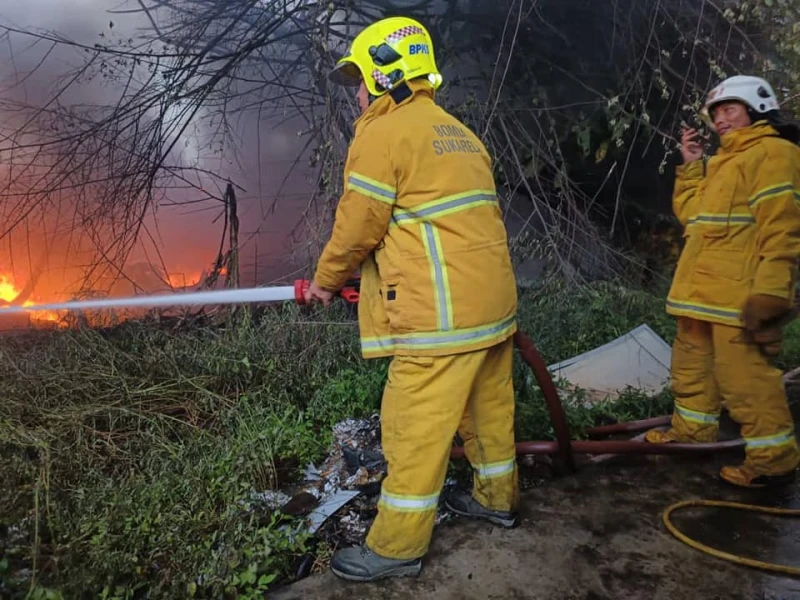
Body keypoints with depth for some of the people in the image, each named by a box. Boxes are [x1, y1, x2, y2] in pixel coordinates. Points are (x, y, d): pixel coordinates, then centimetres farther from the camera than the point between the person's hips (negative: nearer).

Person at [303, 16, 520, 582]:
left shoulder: (383, 133, -8)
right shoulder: (461, 134, 19)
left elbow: (357, 225, -9)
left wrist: (326, 280, 9)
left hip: (441, 316, -9)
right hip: (493, 300, 10)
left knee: (417, 429, 0)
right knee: (488, 406, 22)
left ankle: (397, 547, 14)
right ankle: (497, 497, 40)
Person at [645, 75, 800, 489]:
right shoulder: (721, 163, 22)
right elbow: (691, 215, 19)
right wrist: (690, 166, 12)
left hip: (739, 295, -10)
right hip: (704, 290, 10)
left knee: (742, 373, -9)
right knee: (693, 361, 18)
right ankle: (693, 428, 33)